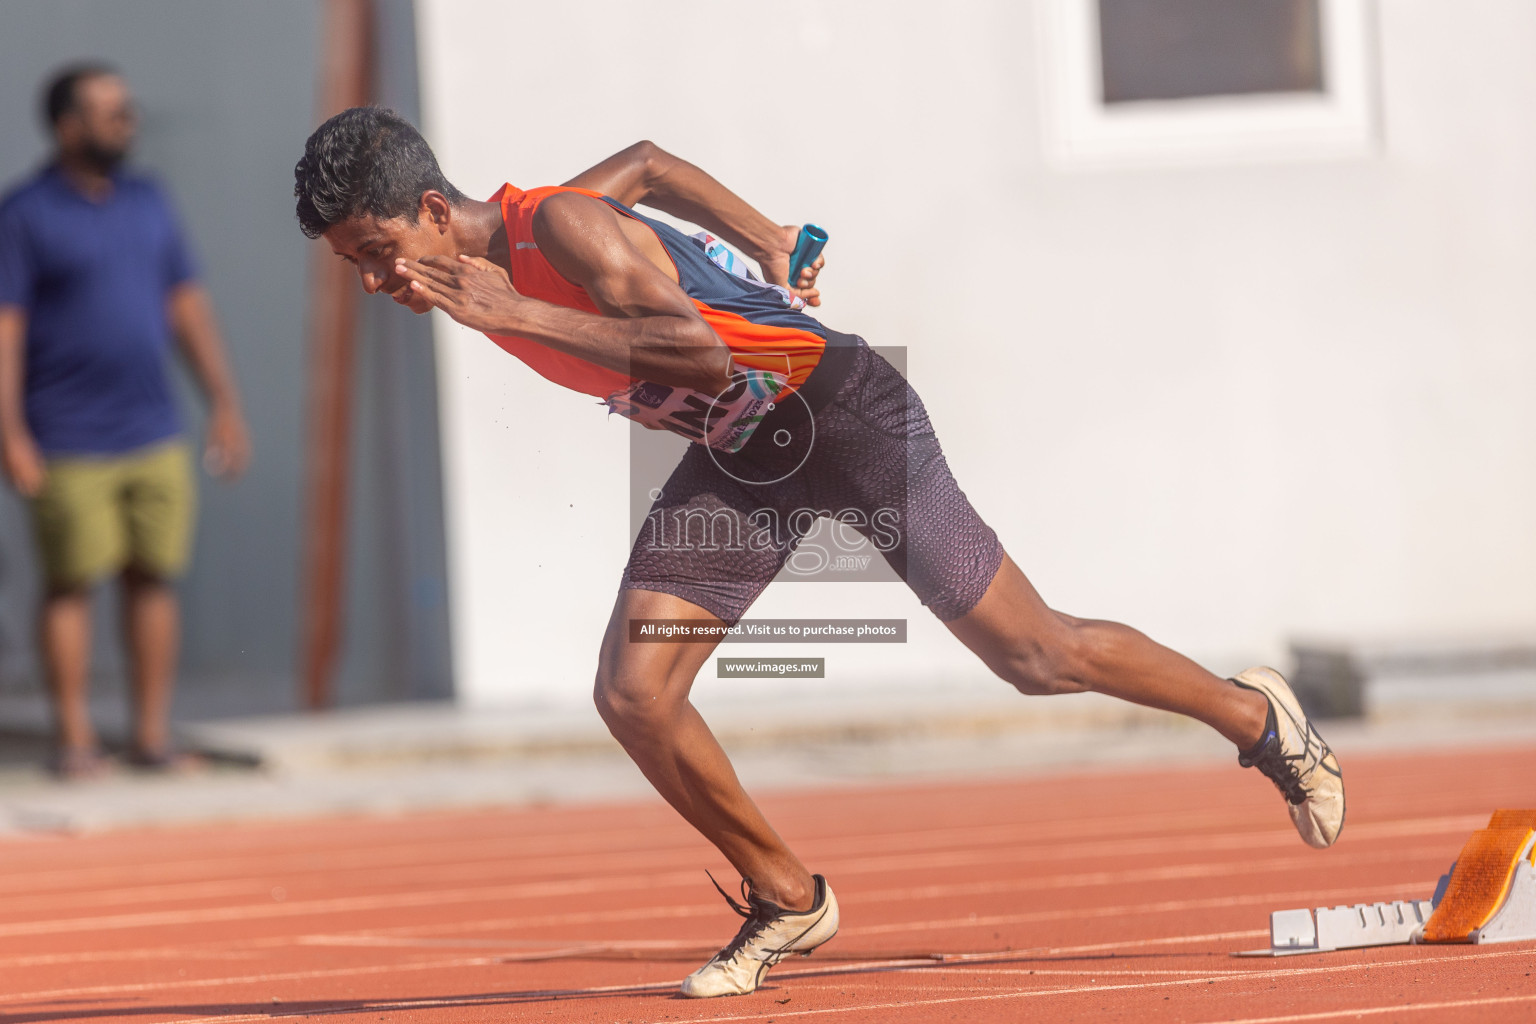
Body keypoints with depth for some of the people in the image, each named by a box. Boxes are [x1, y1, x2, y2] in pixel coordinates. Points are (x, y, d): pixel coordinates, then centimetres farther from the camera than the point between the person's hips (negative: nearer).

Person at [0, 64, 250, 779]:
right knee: (70, 584, -1)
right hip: (69, 445, -5)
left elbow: (187, 307, 14)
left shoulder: (147, 204, 11)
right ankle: (75, 743, 4)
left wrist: (224, 404, 8)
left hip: (153, 436, 5)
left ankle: (153, 735, 10)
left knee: (154, 578, 4)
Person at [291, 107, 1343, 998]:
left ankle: (1256, 715, 22)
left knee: (1033, 655, -2)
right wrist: (769, 244, 21)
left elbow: (702, 353, -35)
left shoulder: (557, 225, -26)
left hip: (837, 407, -8)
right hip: (735, 454, 8)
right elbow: (644, 161, 17)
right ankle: (787, 897, 12)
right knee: (633, 695, -6)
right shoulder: (481, 271, 1)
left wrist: (522, 317, -35)